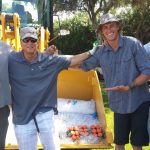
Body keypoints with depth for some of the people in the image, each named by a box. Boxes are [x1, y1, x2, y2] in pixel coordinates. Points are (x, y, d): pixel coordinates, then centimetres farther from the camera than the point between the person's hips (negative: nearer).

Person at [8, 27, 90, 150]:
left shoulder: (49, 60, 0)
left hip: (44, 113, 1)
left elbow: (72, 61, 6)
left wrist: (90, 53, 4)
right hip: (22, 115, -1)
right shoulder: (10, 60, -6)